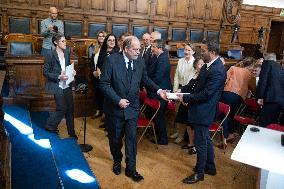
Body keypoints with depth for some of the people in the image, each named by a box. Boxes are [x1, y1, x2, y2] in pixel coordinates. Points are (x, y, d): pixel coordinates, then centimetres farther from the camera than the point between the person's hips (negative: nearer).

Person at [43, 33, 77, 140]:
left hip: (67, 85, 6)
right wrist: (59, 77, -20)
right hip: (58, 86, -6)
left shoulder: (67, 52, 5)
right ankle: (50, 126, 22)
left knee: (70, 108, 8)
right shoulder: (51, 55, -12)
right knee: (62, 108, -3)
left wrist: (72, 71, -1)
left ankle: (71, 131, 22)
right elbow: (45, 72, -9)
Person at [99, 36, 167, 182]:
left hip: (132, 107, 2)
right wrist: (118, 100, -20)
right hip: (115, 107, -2)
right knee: (115, 138, 16)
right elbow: (104, 84, -14)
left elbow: (145, 79, 11)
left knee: (131, 138, 5)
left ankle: (131, 168, 21)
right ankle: (117, 161, 42)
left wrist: (158, 90, -3)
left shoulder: (140, 61, -4)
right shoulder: (112, 60, -14)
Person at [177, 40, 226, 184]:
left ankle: (199, 173, 24)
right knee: (205, 139, 23)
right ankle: (210, 167, 41)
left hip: (204, 111, -10)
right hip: (202, 109, 10)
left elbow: (205, 94, -25)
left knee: (200, 142, 5)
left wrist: (185, 98, -18)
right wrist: (184, 94, 2)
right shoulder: (209, 65, 4)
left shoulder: (217, 71, -25)